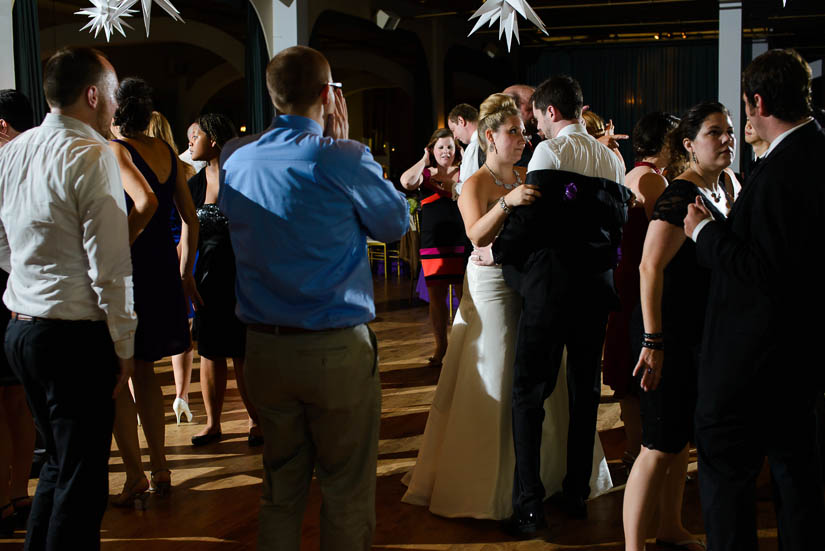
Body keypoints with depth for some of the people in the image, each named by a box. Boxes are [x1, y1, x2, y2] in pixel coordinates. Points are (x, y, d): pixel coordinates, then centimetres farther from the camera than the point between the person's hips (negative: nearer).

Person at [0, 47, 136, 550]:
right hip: (75, 336, -8)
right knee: (82, 477, 2)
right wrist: (124, 346, -9)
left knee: (59, 462, 22)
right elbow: (111, 267, -16)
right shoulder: (92, 156, -14)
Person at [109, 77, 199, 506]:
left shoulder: (115, 150, -11)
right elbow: (190, 218, 11)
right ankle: (160, 469, 20)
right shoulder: (166, 151, 9)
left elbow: (145, 201, -29)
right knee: (143, 372, 17)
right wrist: (185, 271, 18)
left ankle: (135, 475, 7)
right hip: (164, 273, 7)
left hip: (128, 272, -7)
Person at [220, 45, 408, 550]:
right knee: (348, 490, 7)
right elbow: (396, 223, 1)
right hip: (338, 350, -5)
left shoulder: (238, 163, 4)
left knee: (281, 485, 17)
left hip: (265, 350, 5)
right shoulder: (343, 158, -12)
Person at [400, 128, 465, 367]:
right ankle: (440, 347, 16)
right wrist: (425, 160, -2)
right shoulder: (426, 175, 8)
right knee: (436, 297, 4)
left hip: (460, 243, -1)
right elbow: (406, 182, -12)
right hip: (433, 243, 1)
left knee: (464, 295, -1)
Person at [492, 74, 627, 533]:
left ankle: (530, 507, -4)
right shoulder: (613, 159, 11)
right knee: (586, 388, 14)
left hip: (553, 280, -6)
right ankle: (578, 493, 22)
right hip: (598, 282, 6)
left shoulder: (551, 151, -8)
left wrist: (498, 250, 0)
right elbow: (621, 216, 11)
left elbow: (529, 216, -15)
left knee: (530, 390, -1)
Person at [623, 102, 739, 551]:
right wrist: (652, 342, -28)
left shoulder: (723, 189, 11)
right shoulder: (681, 195, -17)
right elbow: (650, 266, -25)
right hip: (671, 333, -9)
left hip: (700, 335, 9)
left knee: (682, 439, 19)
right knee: (660, 446, -8)